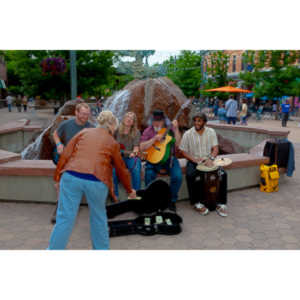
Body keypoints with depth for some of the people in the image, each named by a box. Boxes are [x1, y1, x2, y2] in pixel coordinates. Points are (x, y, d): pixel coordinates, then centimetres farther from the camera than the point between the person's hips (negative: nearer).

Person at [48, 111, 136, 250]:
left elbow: (65, 155, 8)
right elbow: (121, 169, 21)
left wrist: (58, 177, 13)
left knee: (65, 218, 6)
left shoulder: (84, 132, 16)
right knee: (98, 217, 19)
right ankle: (101, 248, 32)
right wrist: (130, 190, 33)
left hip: (72, 176, 1)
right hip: (96, 181, -1)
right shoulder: (112, 142, 14)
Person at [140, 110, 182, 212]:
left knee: (178, 176, -23)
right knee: (149, 176, -27)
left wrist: (176, 129, -19)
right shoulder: (148, 131, 3)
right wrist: (154, 139, -17)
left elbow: (177, 144, -9)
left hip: (169, 158, 1)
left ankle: (172, 200, 1)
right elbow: (142, 148, -8)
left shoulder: (170, 129, 3)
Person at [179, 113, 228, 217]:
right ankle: (196, 203, -14)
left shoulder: (211, 132, 3)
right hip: (194, 161, -2)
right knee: (189, 175, -32)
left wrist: (210, 158, -21)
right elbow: (183, 152, -2)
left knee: (223, 174, -21)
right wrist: (194, 159, -19)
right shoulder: (188, 134, -4)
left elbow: (215, 148, -1)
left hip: (208, 160, 2)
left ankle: (221, 203, -8)